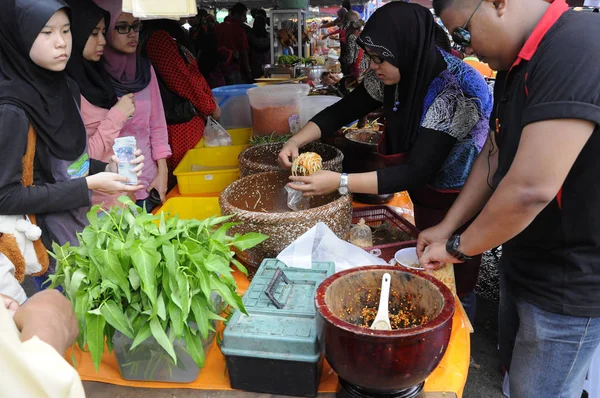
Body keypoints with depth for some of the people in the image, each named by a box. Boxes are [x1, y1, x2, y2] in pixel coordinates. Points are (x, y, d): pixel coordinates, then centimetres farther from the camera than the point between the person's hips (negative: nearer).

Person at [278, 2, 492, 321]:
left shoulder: (453, 90, -32)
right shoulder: (391, 76, -10)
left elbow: (417, 172, -33)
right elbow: (342, 111, 0)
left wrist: (340, 182, -38)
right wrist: (296, 142, -14)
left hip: (459, 201, -7)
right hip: (424, 196, 7)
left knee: (455, 289, 8)